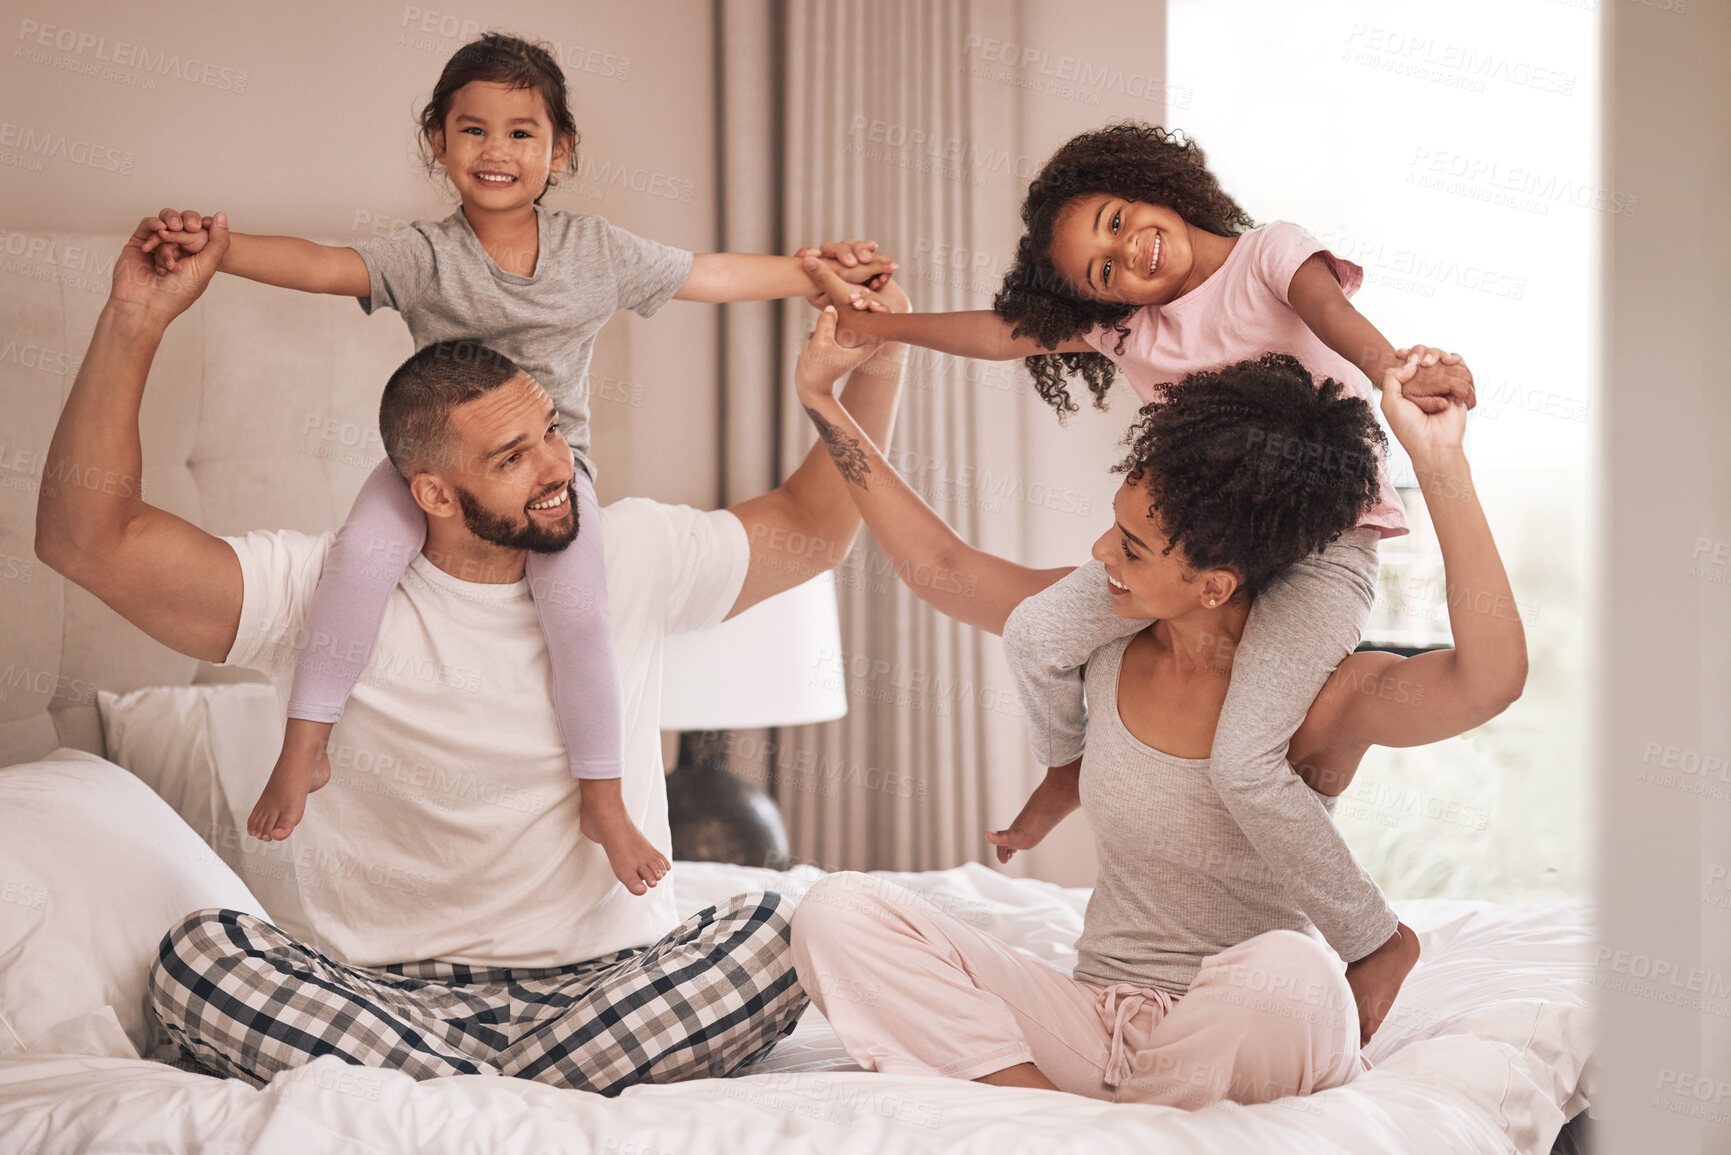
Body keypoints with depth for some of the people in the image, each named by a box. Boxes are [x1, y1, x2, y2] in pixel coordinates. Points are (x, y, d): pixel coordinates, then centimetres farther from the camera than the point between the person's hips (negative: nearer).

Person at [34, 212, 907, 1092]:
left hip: (612, 985, 2)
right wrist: (135, 321, -15)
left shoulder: (629, 556, 6)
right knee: (196, 955, -28)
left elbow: (811, 531, 18)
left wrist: (875, 371, 4)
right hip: (394, 998, -1)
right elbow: (88, 539, -10)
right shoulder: (323, 591, -3)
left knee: (780, 931, -28)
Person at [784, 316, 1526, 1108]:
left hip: (1233, 1041, -4)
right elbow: (943, 568, 13)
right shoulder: (1108, 634, 1)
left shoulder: (1315, 694, -16)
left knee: (1285, 974, -42)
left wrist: (1439, 460, -39)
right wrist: (824, 404, 12)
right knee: (838, 913, -14)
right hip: (1093, 1023, 4)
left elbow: (1490, 677, -35)